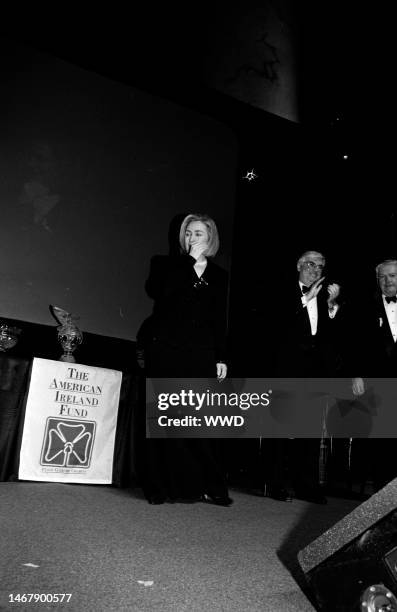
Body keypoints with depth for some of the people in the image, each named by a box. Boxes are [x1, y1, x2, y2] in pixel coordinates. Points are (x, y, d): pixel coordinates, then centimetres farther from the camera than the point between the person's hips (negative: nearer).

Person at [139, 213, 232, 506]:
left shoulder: (218, 275, 14)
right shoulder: (166, 263, 11)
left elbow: (220, 321, 12)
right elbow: (157, 290, -8)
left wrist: (221, 358, 4)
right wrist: (192, 262, -5)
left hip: (200, 354, 1)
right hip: (166, 350, -1)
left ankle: (207, 486, 6)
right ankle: (165, 487, 8)